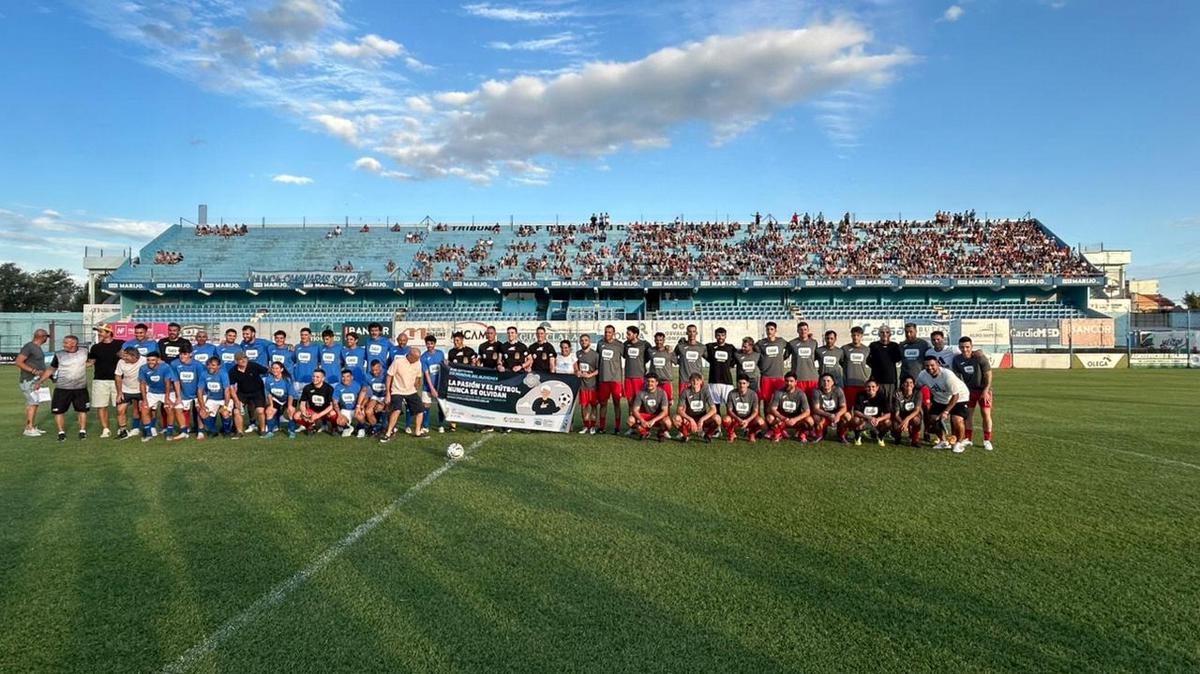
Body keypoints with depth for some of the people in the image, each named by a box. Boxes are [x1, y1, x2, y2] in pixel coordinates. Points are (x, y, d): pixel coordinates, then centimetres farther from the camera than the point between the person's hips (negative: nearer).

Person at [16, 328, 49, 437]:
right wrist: (33, 371, -24)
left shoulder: (38, 347, 13)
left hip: (36, 380, 10)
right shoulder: (29, 347, -15)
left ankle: (33, 427, 17)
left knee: (35, 403, 11)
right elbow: (18, 362, -19)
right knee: (33, 403, -12)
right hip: (28, 380, -10)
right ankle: (28, 429, -10)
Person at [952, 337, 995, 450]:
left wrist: (986, 390, -18)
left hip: (983, 390, -3)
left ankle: (987, 440, 6)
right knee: (968, 413, 3)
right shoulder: (956, 360, -10)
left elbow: (988, 374, -15)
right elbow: (957, 377, 1)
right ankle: (968, 439, 15)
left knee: (986, 414, -6)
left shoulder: (979, 357, -21)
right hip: (968, 390, 3)